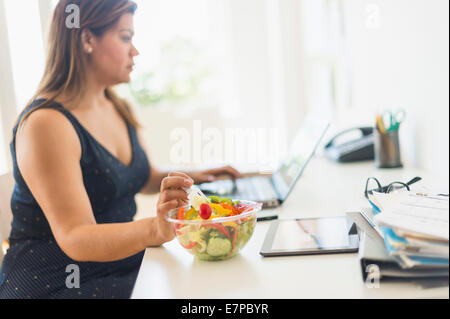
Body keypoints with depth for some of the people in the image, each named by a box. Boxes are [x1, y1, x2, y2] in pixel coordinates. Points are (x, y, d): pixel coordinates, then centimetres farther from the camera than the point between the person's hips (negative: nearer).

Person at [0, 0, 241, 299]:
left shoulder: (122, 111, 8)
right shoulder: (46, 124, -19)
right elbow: (74, 238, -25)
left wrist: (188, 178, 4)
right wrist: (153, 229, -41)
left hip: (125, 269, 8)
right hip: (56, 283, -8)